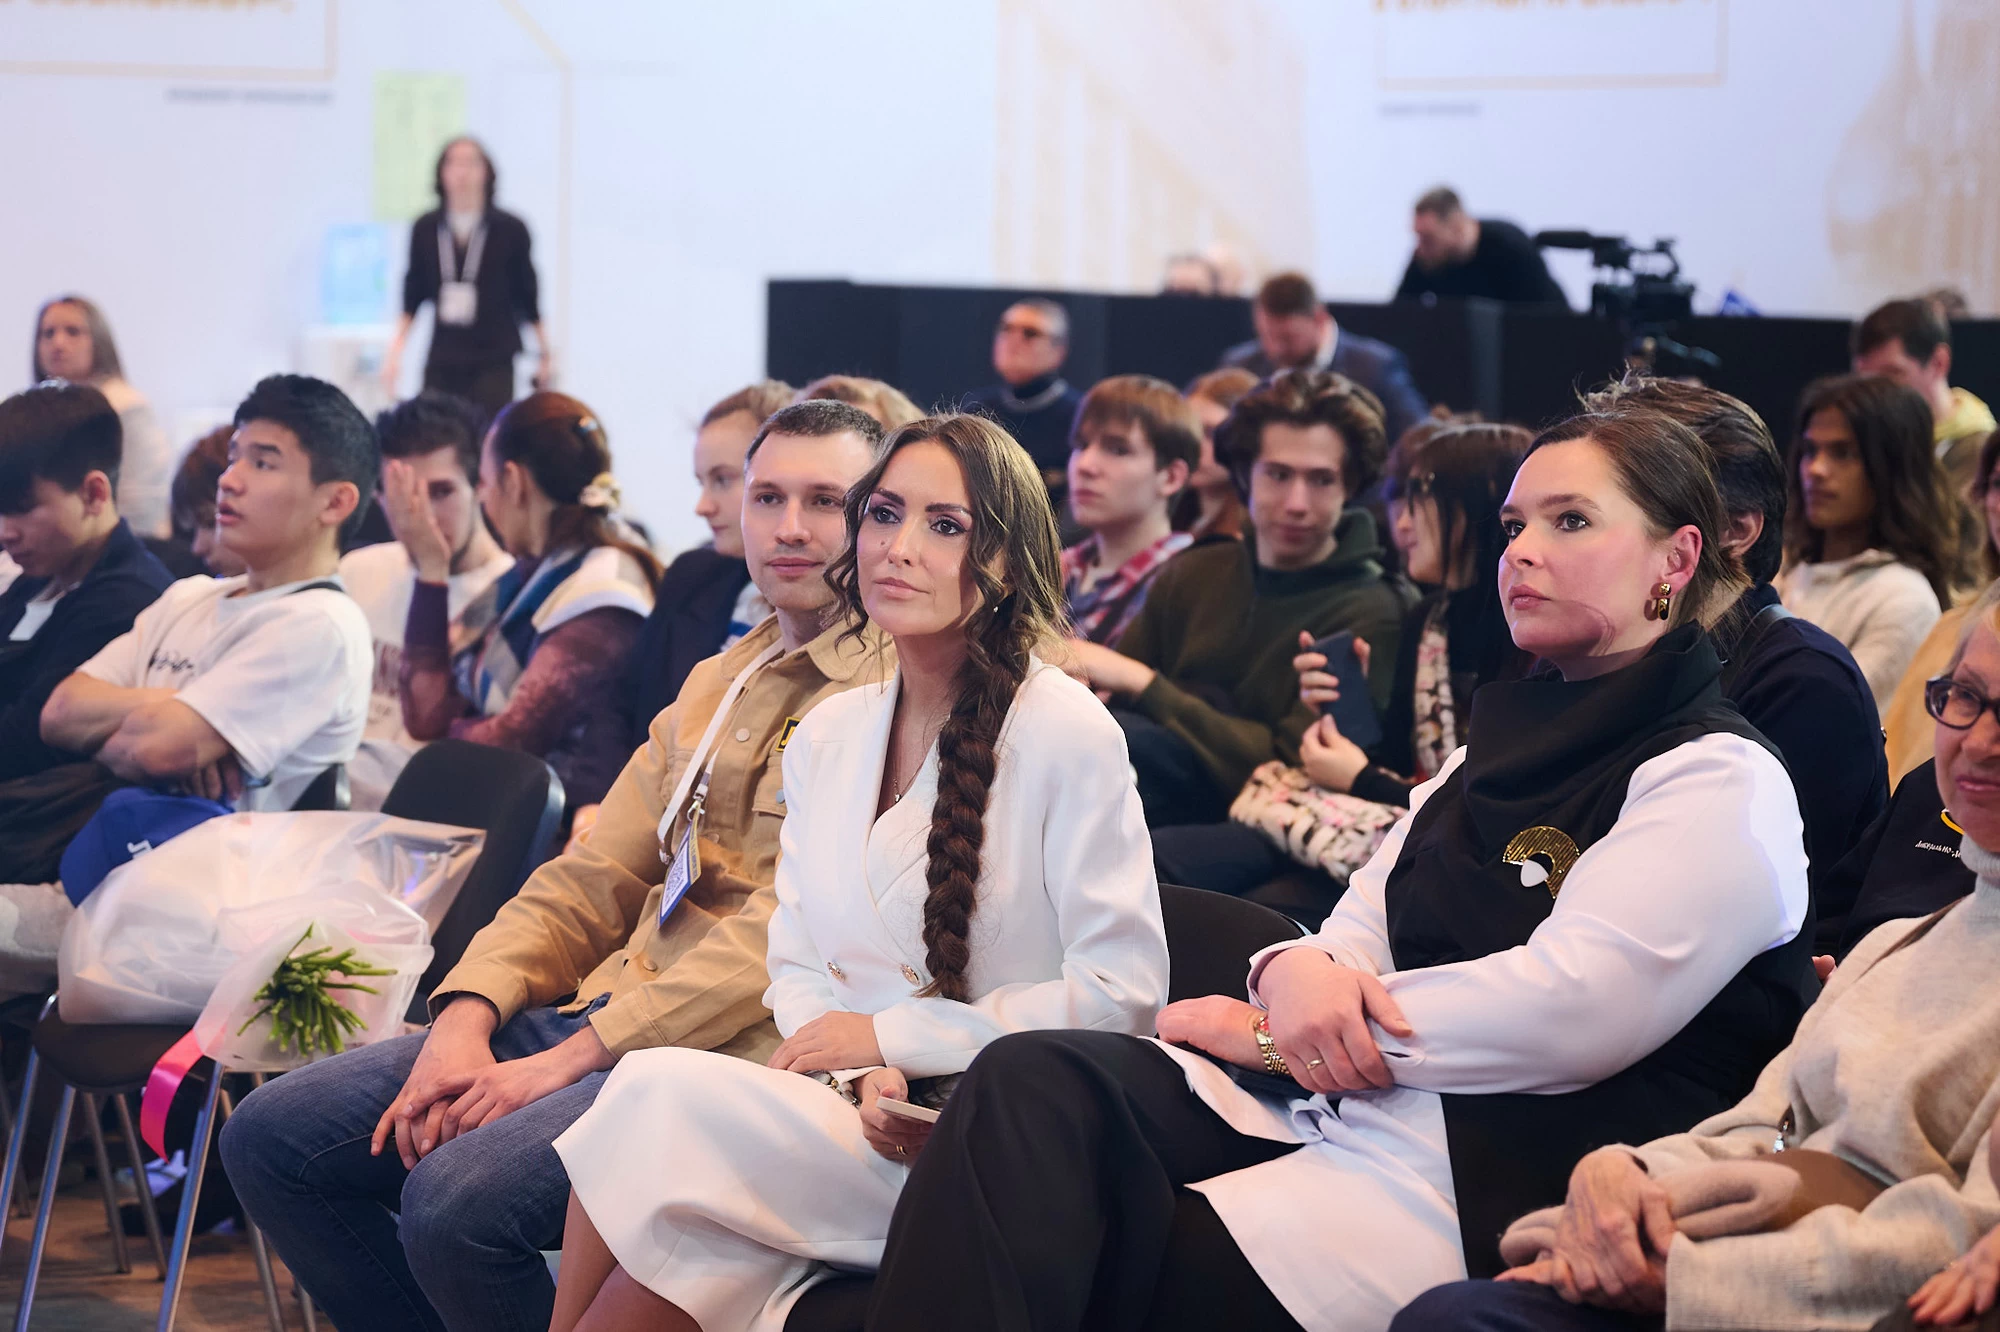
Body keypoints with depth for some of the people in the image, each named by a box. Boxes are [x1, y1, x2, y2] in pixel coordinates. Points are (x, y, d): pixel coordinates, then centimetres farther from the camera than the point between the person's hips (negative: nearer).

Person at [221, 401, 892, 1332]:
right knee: (271, 1136, -1)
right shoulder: (715, 685, 21)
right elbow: (588, 883, 18)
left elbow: (788, 931, -16)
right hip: (604, 1011, 9)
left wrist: (570, 1058, -18)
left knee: (459, 1201, -31)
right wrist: (465, 1020, -1)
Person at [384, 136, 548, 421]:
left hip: (493, 362, -2)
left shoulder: (509, 229, -2)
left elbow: (527, 298, 6)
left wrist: (545, 354, 9)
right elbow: (412, 299, 13)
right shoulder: (425, 229, 4)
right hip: (442, 362, 3)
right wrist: (395, 351, 8)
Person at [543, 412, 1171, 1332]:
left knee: (663, 1094, -26)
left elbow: (1124, 991, -9)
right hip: (869, 1115, 5)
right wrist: (862, 1076, -10)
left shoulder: (1066, 732, -7)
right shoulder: (825, 738, 13)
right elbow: (797, 970, 13)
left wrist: (890, 1034, -9)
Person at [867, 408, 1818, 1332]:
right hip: (1332, 1115, 7)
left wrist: (1267, 1033, -10)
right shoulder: (1484, 758, 24)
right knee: (1030, 1079, -20)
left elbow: (1569, 1012, -16)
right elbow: (1358, 933, 20)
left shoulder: (1721, 783, -3)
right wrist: (1299, 973, -8)